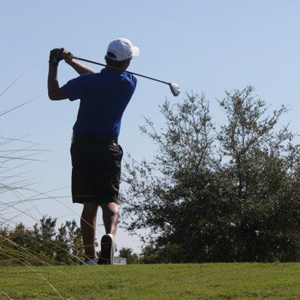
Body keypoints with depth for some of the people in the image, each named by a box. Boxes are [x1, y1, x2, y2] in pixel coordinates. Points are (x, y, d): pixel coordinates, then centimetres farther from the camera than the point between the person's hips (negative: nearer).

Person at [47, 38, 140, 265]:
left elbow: (54, 93, -3)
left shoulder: (89, 82, -9)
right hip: (108, 146, 0)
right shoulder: (130, 83, 1)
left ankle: (90, 256, -2)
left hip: (82, 146, 0)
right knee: (109, 200, 2)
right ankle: (110, 236, -29)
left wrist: (54, 64, 8)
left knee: (89, 204, 4)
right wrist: (71, 61, 15)